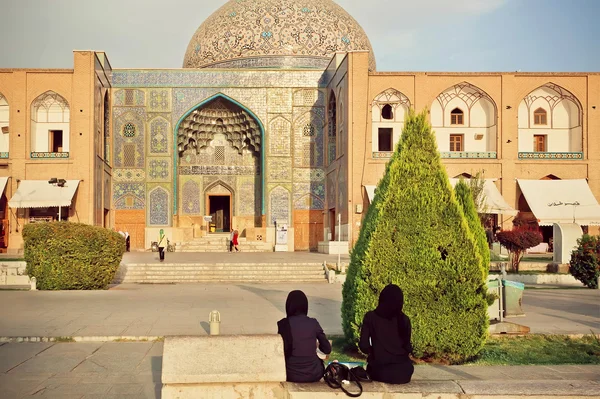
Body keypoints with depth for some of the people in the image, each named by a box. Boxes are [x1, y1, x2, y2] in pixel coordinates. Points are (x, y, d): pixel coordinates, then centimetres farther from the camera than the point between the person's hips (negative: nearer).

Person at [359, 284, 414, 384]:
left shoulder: (370, 317, -4)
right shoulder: (404, 319, -1)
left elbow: (364, 346, -5)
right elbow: (408, 347, 4)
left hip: (379, 371, -1)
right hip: (403, 372, 1)